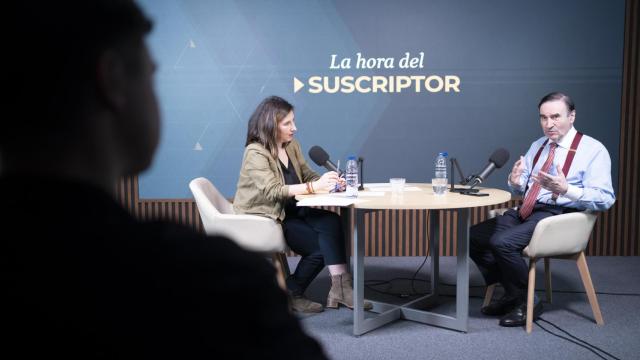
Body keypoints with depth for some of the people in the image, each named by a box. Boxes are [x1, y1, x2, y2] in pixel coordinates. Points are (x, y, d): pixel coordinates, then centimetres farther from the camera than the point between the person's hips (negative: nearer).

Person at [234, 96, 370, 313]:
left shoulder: (292, 146, 7)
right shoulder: (255, 153, -15)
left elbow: (308, 176, 7)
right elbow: (272, 191, -27)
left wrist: (328, 181, -16)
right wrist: (313, 187, -34)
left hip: (290, 212, 6)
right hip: (263, 219, -6)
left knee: (331, 222, -22)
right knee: (320, 244, -18)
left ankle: (339, 286, -22)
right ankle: (290, 295, -1)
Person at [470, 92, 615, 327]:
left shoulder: (593, 149, -4)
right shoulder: (538, 146, 18)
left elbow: (604, 199, -12)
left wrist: (564, 189, -28)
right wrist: (515, 182, -5)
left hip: (558, 215, -7)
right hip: (525, 211, 8)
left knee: (502, 242, -28)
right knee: (474, 236, -7)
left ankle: (527, 303, -5)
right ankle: (512, 295, 6)